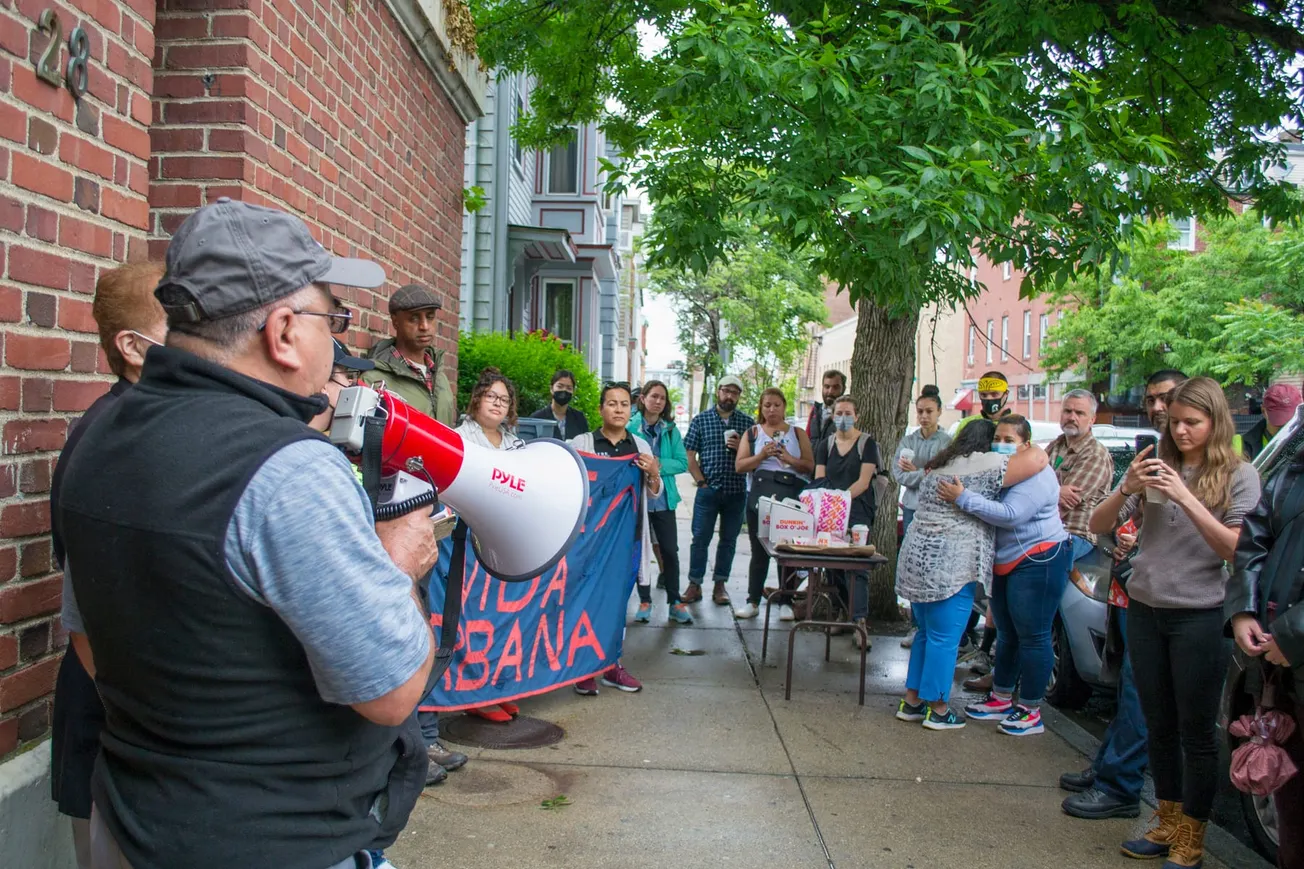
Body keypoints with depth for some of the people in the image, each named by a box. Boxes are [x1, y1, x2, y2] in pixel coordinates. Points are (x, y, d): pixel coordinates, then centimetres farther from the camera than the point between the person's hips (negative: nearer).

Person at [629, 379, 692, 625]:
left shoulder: (671, 430, 4)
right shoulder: (629, 427, -5)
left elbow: (683, 463, -1)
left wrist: (659, 464, -15)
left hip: (663, 498, 2)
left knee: (670, 550, 3)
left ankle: (675, 602, 14)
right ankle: (645, 601, 19)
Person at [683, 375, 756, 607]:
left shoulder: (748, 423, 8)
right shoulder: (701, 420, 4)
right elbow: (690, 455, 2)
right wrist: (701, 482, -6)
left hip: (737, 492, 2)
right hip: (708, 490, -2)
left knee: (729, 540, 8)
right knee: (700, 539, -1)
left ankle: (720, 585, 17)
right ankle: (694, 585, 7)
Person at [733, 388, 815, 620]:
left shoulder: (798, 433, 13)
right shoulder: (752, 433, 13)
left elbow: (810, 465, 5)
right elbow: (739, 465, 5)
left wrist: (789, 458, -11)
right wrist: (761, 455, -10)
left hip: (792, 496, 0)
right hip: (760, 494, 0)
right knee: (759, 550, 4)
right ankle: (753, 601, 9)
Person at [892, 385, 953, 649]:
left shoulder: (948, 443, 1)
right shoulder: (907, 441, 9)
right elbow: (898, 474, 0)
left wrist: (916, 473, -8)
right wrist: (928, 474, -11)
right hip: (913, 508, 3)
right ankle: (916, 625, 12)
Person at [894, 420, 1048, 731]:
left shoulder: (939, 466, 17)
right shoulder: (984, 465, -8)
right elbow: (1038, 459, -11)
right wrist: (1030, 447, 9)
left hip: (917, 557, 9)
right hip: (949, 565, -9)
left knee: (927, 633, 18)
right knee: (945, 638, 1)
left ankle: (911, 701, 23)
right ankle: (938, 710, 9)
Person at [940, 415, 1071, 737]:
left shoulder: (1036, 476, -19)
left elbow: (1010, 515, -31)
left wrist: (962, 498, -32)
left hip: (1038, 562, -9)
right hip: (1006, 563, 9)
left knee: (1032, 636, -3)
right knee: (1006, 634, 17)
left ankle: (1030, 711, 7)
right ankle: (1001, 698, 28)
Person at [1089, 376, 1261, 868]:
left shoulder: (1238, 475, -3)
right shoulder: (1156, 465, 5)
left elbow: (1237, 549, -15)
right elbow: (1098, 527, 1)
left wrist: (1186, 498, -23)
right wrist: (1127, 489, -17)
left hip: (1200, 616, -4)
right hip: (1145, 610, 4)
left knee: (1196, 732, 6)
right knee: (1159, 726, 15)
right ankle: (1168, 825, 29)